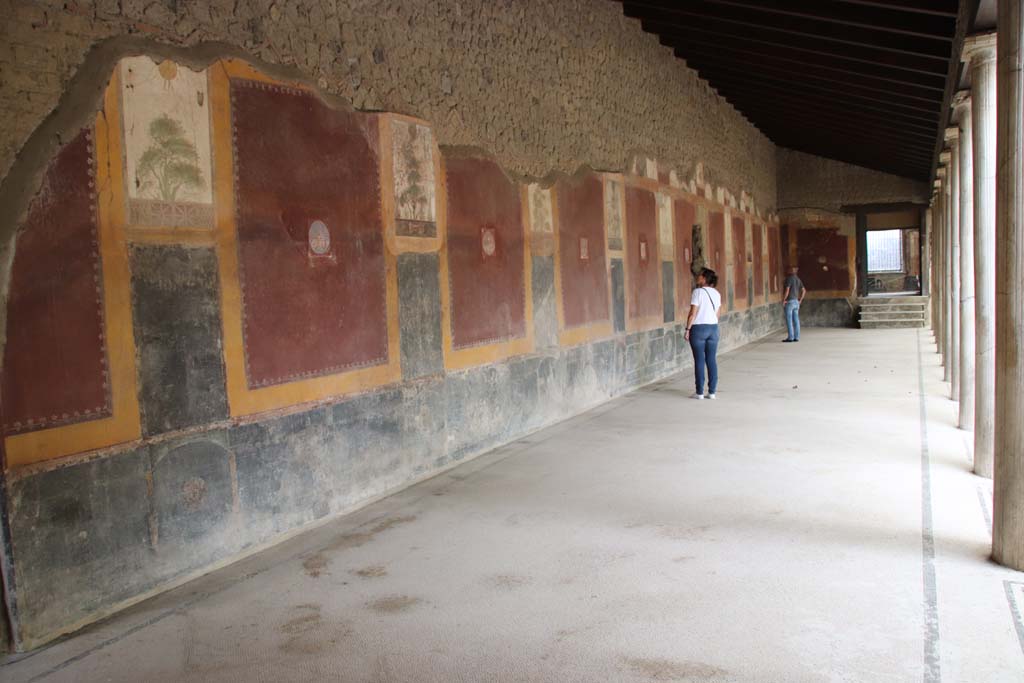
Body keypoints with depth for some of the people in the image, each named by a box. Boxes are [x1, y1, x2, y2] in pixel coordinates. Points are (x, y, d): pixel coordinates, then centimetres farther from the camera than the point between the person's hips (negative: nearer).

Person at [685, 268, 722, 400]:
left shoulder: (698, 292, -11)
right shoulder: (716, 293, 8)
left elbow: (693, 313, -13)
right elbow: (717, 314, 12)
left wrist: (687, 329, -7)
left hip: (698, 328, -5)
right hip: (713, 328, 5)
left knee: (699, 360, 0)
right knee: (712, 360, 6)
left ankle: (700, 392, 3)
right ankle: (712, 391, 8)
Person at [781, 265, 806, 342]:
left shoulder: (789, 279, -13)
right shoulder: (798, 279, 12)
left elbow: (787, 290, -21)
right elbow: (804, 290, 14)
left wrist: (783, 301, -14)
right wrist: (800, 300, 16)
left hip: (789, 301, -8)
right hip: (796, 301, 8)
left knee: (789, 320, -4)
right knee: (796, 320, 7)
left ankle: (790, 337, -5)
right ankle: (796, 337, 8)